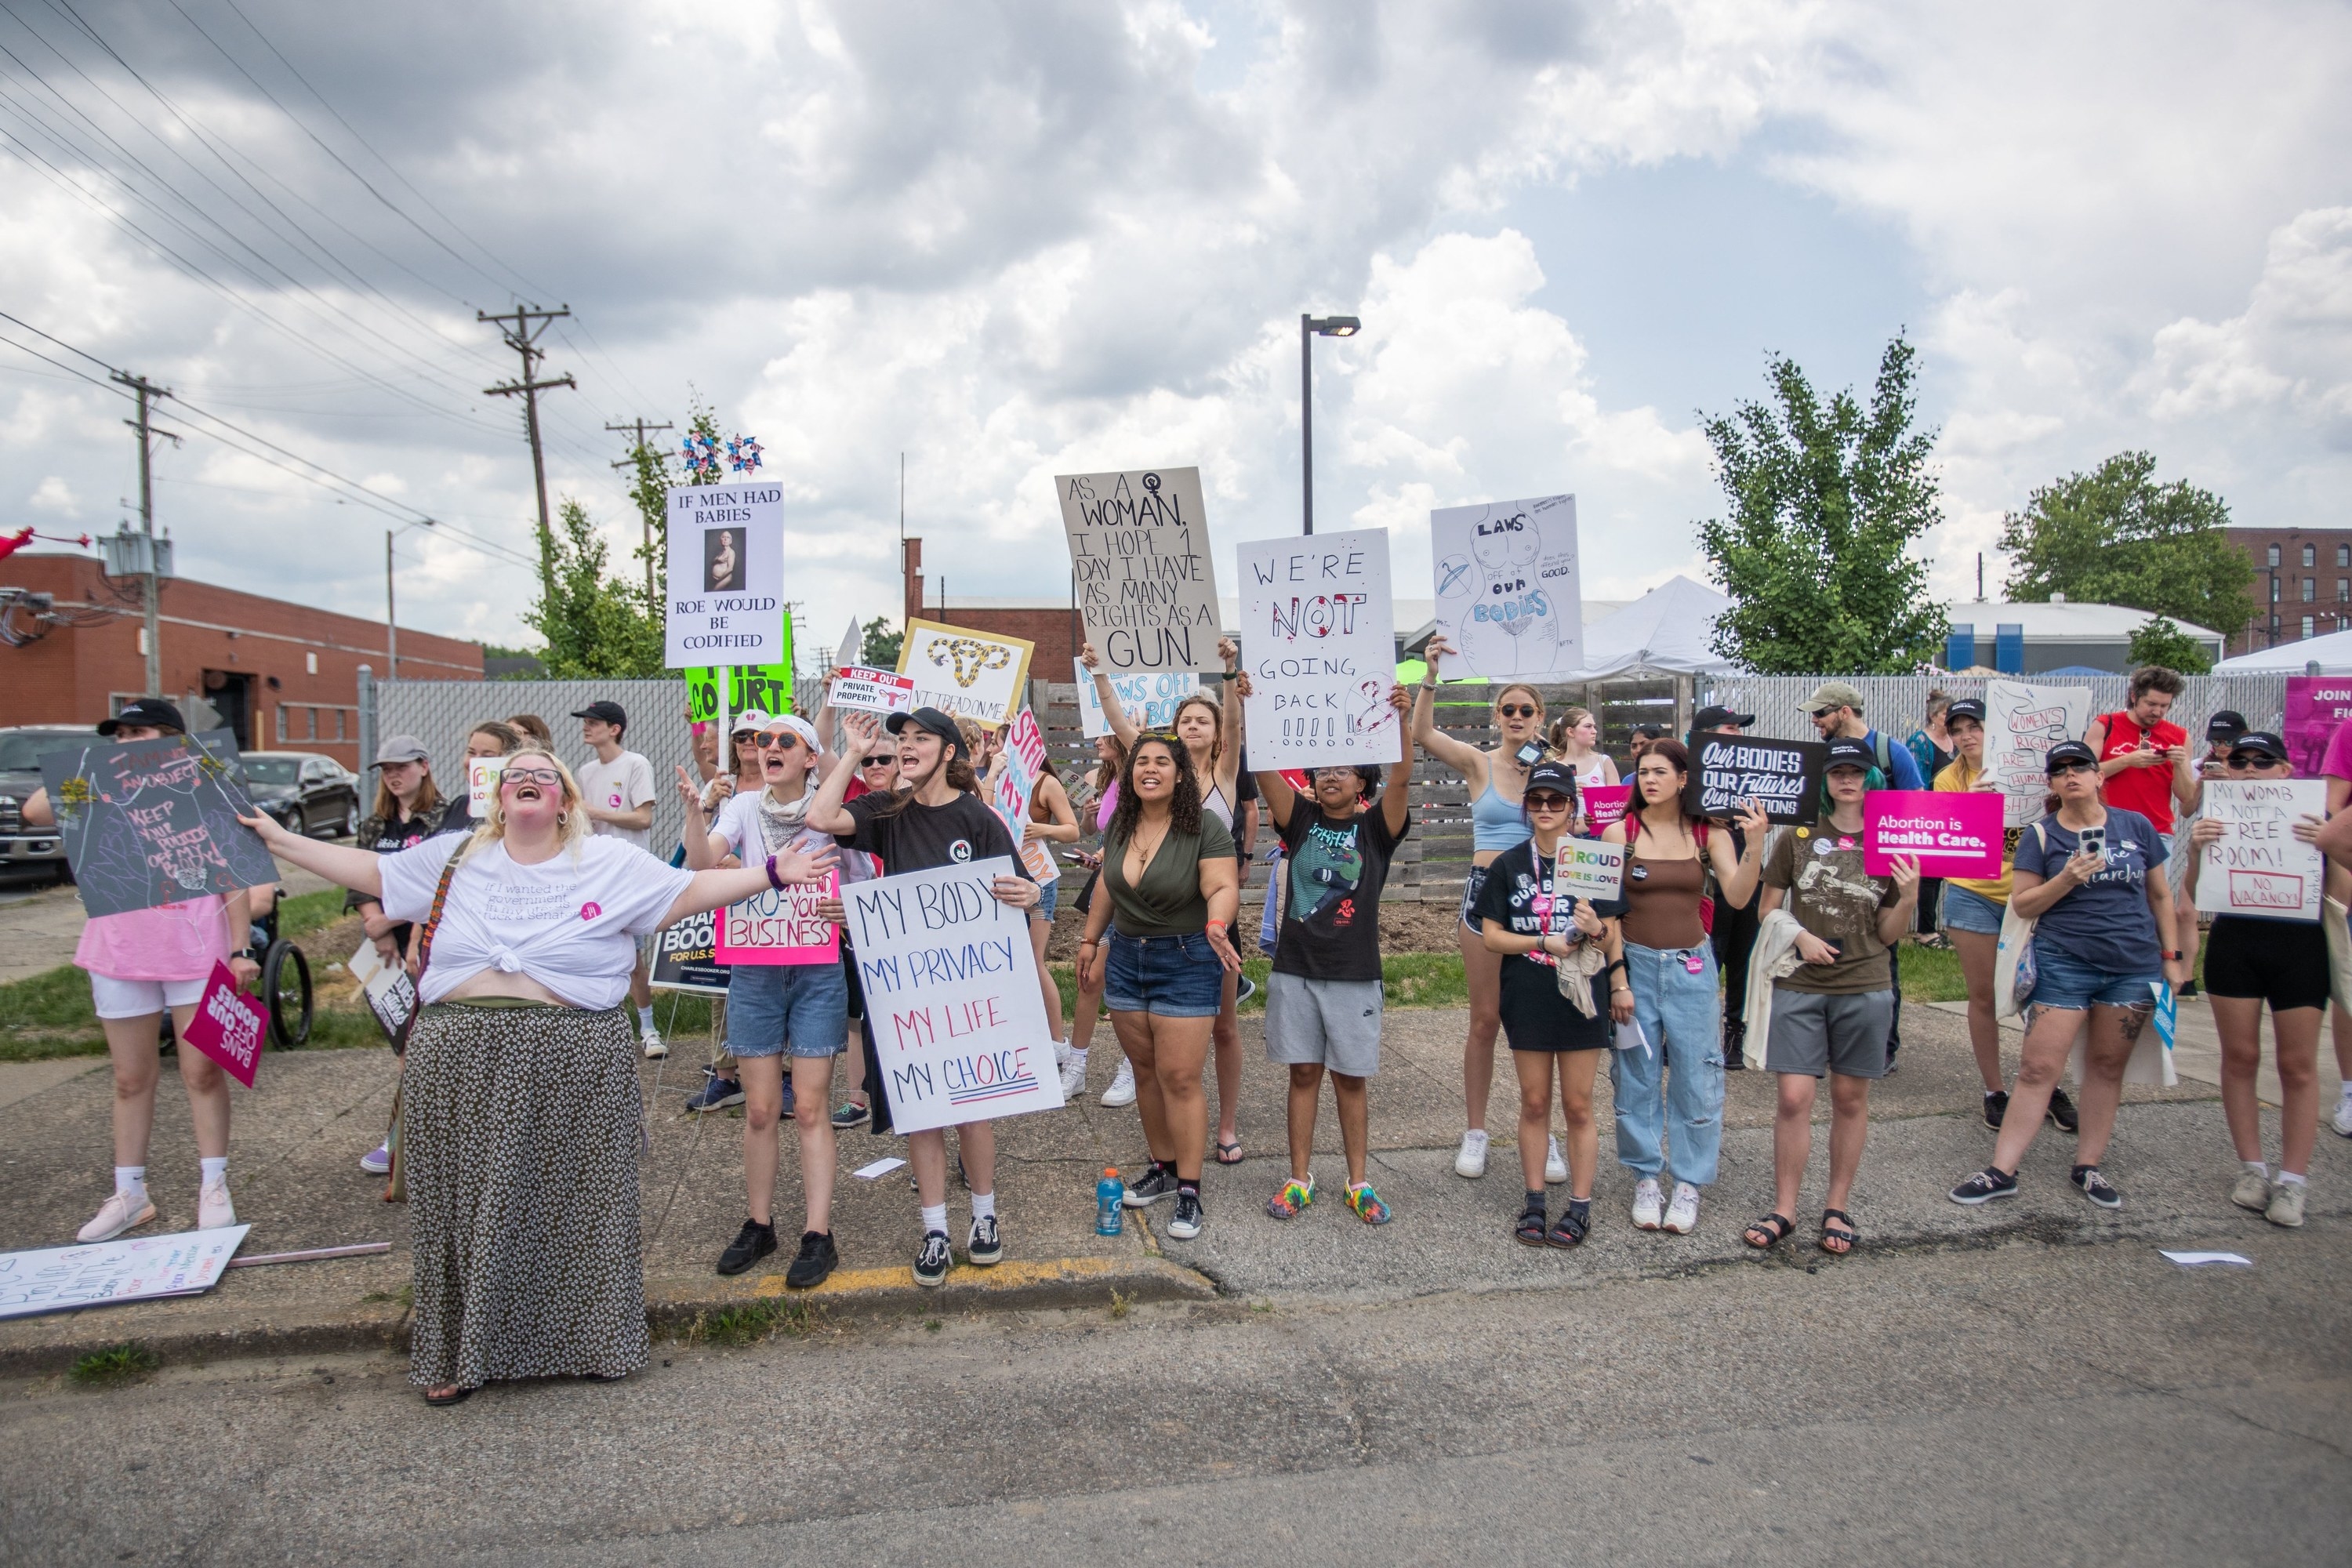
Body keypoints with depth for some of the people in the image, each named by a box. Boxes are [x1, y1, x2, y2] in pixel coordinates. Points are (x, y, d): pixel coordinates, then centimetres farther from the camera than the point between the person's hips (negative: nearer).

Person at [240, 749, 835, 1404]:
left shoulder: (613, 862, 5)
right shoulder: (454, 860, 12)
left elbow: (691, 891, 2)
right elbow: (371, 871, 19)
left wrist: (771, 872, -7)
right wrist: (280, 840, 19)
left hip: (573, 1064, -2)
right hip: (461, 1063, 2)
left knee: (575, 1203, 6)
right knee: (470, 1207, 9)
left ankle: (586, 1339, 22)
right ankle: (462, 1353, 23)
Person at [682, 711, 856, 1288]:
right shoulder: (744, 807, 1)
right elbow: (701, 863, -16)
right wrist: (693, 810, -31)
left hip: (817, 971, -2)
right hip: (754, 971, 2)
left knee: (810, 1108, -1)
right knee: (759, 1109, 7)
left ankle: (818, 1235, 5)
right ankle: (758, 1224, 22)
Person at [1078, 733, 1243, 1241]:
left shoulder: (1204, 827, -14)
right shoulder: (1120, 825, 4)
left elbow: (1224, 888, -22)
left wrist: (1216, 925, -41)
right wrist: (1091, 938, 21)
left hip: (1186, 962, -6)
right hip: (1125, 957, 6)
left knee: (1179, 1077, -6)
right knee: (1145, 1071, 11)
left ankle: (1189, 1190, 3)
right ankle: (1163, 1168, 24)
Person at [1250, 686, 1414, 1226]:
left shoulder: (1376, 828, 0)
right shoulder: (1301, 819, 5)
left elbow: (1401, 781, -16)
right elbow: (1264, 771, -6)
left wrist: (1401, 722, -31)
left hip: (1354, 974, -2)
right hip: (1295, 968, 2)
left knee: (1351, 1077, 7)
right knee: (1304, 1073, 8)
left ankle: (1358, 1183, 17)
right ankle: (1300, 1178, 17)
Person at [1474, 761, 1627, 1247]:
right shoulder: (1508, 865, 2)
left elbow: (1613, 935, 4)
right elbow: (1491, 935, -1)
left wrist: (1595, 930, -18)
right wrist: (1547, 942, -13)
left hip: (1581, 998, -1)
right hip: (1527, 1001, 1)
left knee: (1577, 1105, 5)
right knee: (1534, 1103, 10)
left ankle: (1580, 1206, 15)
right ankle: (1533, 1201, 20)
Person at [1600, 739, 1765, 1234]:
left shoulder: (1709, 833, 0)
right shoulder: (1620, 832, -2)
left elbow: (1737, 897, -9)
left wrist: (1755, 846, -22)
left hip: (1691, 966, 0)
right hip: (1635, 962, 0)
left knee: (1695, 1076, 2)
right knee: (1636, 1076, 5)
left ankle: (1689, 1183, 15)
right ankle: (1646, 1178, 19)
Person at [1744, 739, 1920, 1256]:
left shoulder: (1889, 847, 5)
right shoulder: (1797, 839, 2)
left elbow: (1889, 934, 7)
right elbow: (1768, 909, 8)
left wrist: (1909, 897, -10)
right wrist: (1800, 936, -9)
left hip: (1864, 988, 1)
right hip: (1799, 986, -1)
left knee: (1850, 1098, 8)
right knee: (1794, 1098, -3)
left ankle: (1838, 1208, 21)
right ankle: (1783, 1210, 8)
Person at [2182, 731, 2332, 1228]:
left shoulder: (2313, 819, 1)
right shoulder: (2218, 820, 5)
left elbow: (2340, 899, -4)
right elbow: (2192, 896, 2)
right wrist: (2195, 850, -15)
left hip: (2300, 946, -1)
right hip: (2234, 943, 1)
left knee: (2298, 1065, 2)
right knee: (2240, 1057, 5)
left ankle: (2293, 1181, 8)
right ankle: (2251, 1169, 16)